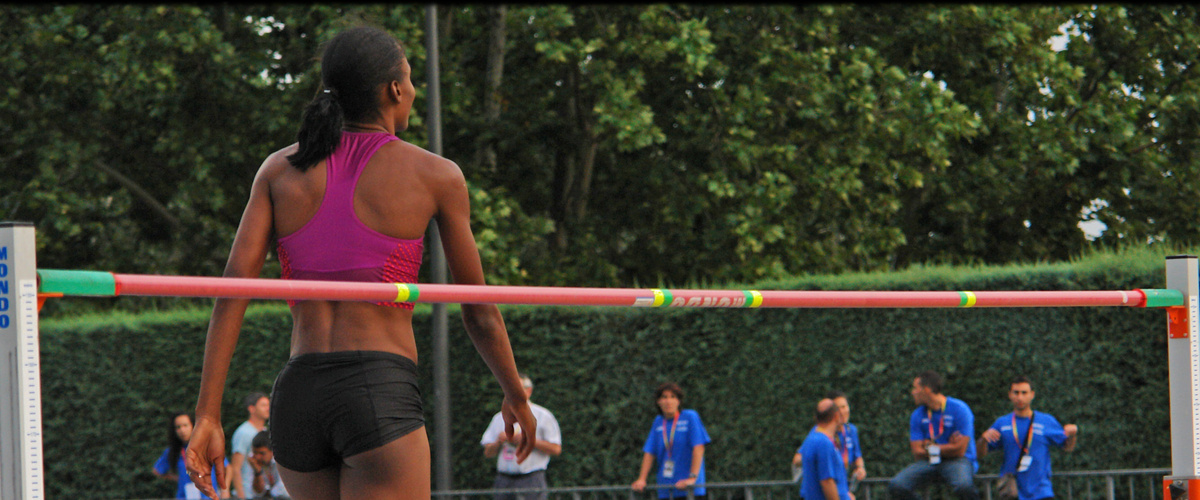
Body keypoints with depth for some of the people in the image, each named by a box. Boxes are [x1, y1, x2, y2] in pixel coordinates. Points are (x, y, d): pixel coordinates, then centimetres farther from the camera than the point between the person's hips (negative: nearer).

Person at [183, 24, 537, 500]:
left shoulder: (280, 170, 10)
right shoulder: (436, 176, 3)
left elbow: (232, 292, 1)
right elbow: (479, 312, 10)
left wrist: (207, 417, -1)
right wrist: (516, 395, 26)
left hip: (296, 394, 5)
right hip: (382, 392, -5)